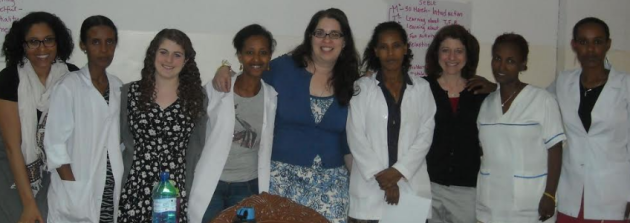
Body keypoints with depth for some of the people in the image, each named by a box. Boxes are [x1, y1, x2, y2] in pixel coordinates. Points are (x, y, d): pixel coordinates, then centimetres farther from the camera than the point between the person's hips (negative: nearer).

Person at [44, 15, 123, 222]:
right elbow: (55, 143, -10)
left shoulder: (117, 86, 7)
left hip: (111, 189, 5)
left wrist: (121, 180, 3)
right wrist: (74, 190, -13)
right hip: (76, 192, -4)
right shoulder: (68, 86, -9)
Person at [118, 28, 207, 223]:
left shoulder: (197, 97, 5)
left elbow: (196, 150, 7)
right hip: (135, 193, 0)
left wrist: (192, 193, 3)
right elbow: (124, 141, 10)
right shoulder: (130, 92, 5)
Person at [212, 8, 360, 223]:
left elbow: (348, 139, 9)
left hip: (330, 180, 2)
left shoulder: (349, 83, 4)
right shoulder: (283, 68, -3)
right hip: (282, 174, -1)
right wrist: (224, 70, -11)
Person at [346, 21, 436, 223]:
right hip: (370, 187, -1)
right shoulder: (362, 87, 5)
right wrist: (380, 175, -11)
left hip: (411, 186, 1)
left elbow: (425, 135, 2)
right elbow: (356, 137, -2)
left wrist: (399, 171, -10)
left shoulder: (422, 88, 9)